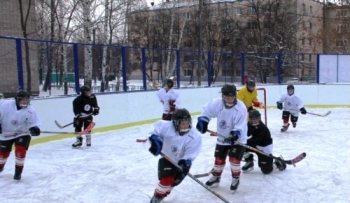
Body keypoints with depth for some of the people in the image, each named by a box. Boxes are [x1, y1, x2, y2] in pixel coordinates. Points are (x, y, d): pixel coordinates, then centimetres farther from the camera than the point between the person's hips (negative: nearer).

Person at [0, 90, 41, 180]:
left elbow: (34, 123, -15)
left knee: (20, 151, -20)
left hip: (22, 133, -1)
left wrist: (34, 128, -36)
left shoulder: (30, 111, -16)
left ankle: (18, 172, -1)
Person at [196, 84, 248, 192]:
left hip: (238, 138, -4)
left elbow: (241, 126, -29)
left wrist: (236, 133, -45)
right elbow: (207, 110, 2)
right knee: (219, 159, 12)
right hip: (222, 137, 4)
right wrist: (202, 120, -8)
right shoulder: (217, 103, -16)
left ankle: (235, 179, 11)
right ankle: (216, 177, 34)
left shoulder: (241, 108, -26)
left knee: (234, 159, -13)